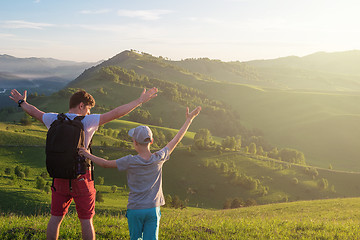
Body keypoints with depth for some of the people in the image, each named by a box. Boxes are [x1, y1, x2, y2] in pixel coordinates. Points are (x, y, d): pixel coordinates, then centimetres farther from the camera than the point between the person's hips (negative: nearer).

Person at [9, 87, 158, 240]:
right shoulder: (86, 122, -13)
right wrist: (140, 101, -10)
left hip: (60, 177, 4)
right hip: (81, 178, -4)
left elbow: (35, 112, 19)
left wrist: (22, 103, 39)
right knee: (86, 220, 7)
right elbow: (116, 113, -15)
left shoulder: (54, 120, 0)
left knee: (55, 218, 13)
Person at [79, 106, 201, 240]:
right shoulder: (159, 158, -8)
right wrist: (189, 119, 12)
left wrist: (89, 155, 13)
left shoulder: (130, 161, -14)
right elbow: (176, 140, 3)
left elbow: (105, 164, -2)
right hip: (153, 209, 2)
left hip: (135, 209, -1)